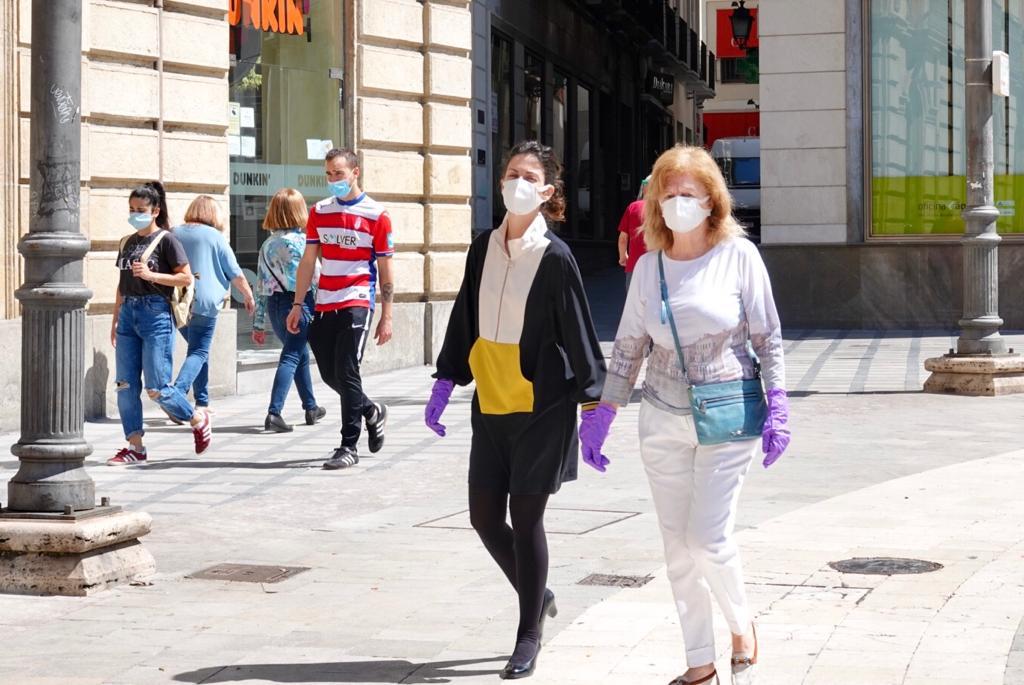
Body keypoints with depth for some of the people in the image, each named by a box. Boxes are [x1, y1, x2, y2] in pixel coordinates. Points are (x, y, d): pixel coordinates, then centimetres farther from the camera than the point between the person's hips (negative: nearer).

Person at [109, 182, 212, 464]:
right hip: (128, 314, 7)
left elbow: (186, 277, -8)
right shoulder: (127, 243, 16)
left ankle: (198, 419, 17)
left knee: (157, 388, -7)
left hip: (156, 314, -7)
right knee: (125, 386, 1)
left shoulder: (166, 240, -3)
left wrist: (151, 275, -17)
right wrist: (115, 319, 19)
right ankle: (135, 447, 6)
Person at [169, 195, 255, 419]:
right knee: (199, 352, -3)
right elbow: (236, 274, 0)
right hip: (203, 302, -5)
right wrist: (248, 296, 15)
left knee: (198, 348, 20)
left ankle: (202, 402, 21)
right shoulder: (215, 237, -3)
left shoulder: (174, 234, 9)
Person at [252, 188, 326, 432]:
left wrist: (259, 323, 13)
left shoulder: (267, 244, 10)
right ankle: (274, 412, -22)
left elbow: (261, 285, 10)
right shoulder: (300, 240, -9)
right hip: (299, 302, -7)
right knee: (291, 357, -9)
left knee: (301, 354, 23)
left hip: (274, 305, 7)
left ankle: (311, 408, 35)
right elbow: (316, 275, -13)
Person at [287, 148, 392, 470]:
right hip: (324, 306, 5)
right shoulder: (319, 212, 11)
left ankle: (349, 446, -4)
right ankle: (371, 411, 33)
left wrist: (386, 317, -3)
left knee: (346, 372, -10)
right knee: (329, 374, 7)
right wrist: (298, 304, 8)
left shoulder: (376, 215, -2)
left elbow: (385, 270, 0)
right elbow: (308, 262, 13)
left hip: (357, 303, -5)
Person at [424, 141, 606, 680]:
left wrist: (591, 405, -10)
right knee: (485, 517, 8)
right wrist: (445, 381, 14)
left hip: (542, 407, -5)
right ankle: (538, 597, 33)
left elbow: (579, 334, -8)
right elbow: (464, 318, 13)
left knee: (525, 519, 0)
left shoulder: (555, 258, -11)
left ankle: (530, 635, 15)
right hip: (490, 404, 5)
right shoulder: (484, 249, 4)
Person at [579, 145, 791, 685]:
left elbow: (768, 337, -3)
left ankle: (741, 626, 19)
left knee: (708, 538, -11)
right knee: (678, 545, 6)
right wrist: (602, 414, 8)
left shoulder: (739, 256, -5)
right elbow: (628, 347, 11)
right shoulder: (648, 266, 5)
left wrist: (777, 406, -11)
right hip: (663, 419, 4)